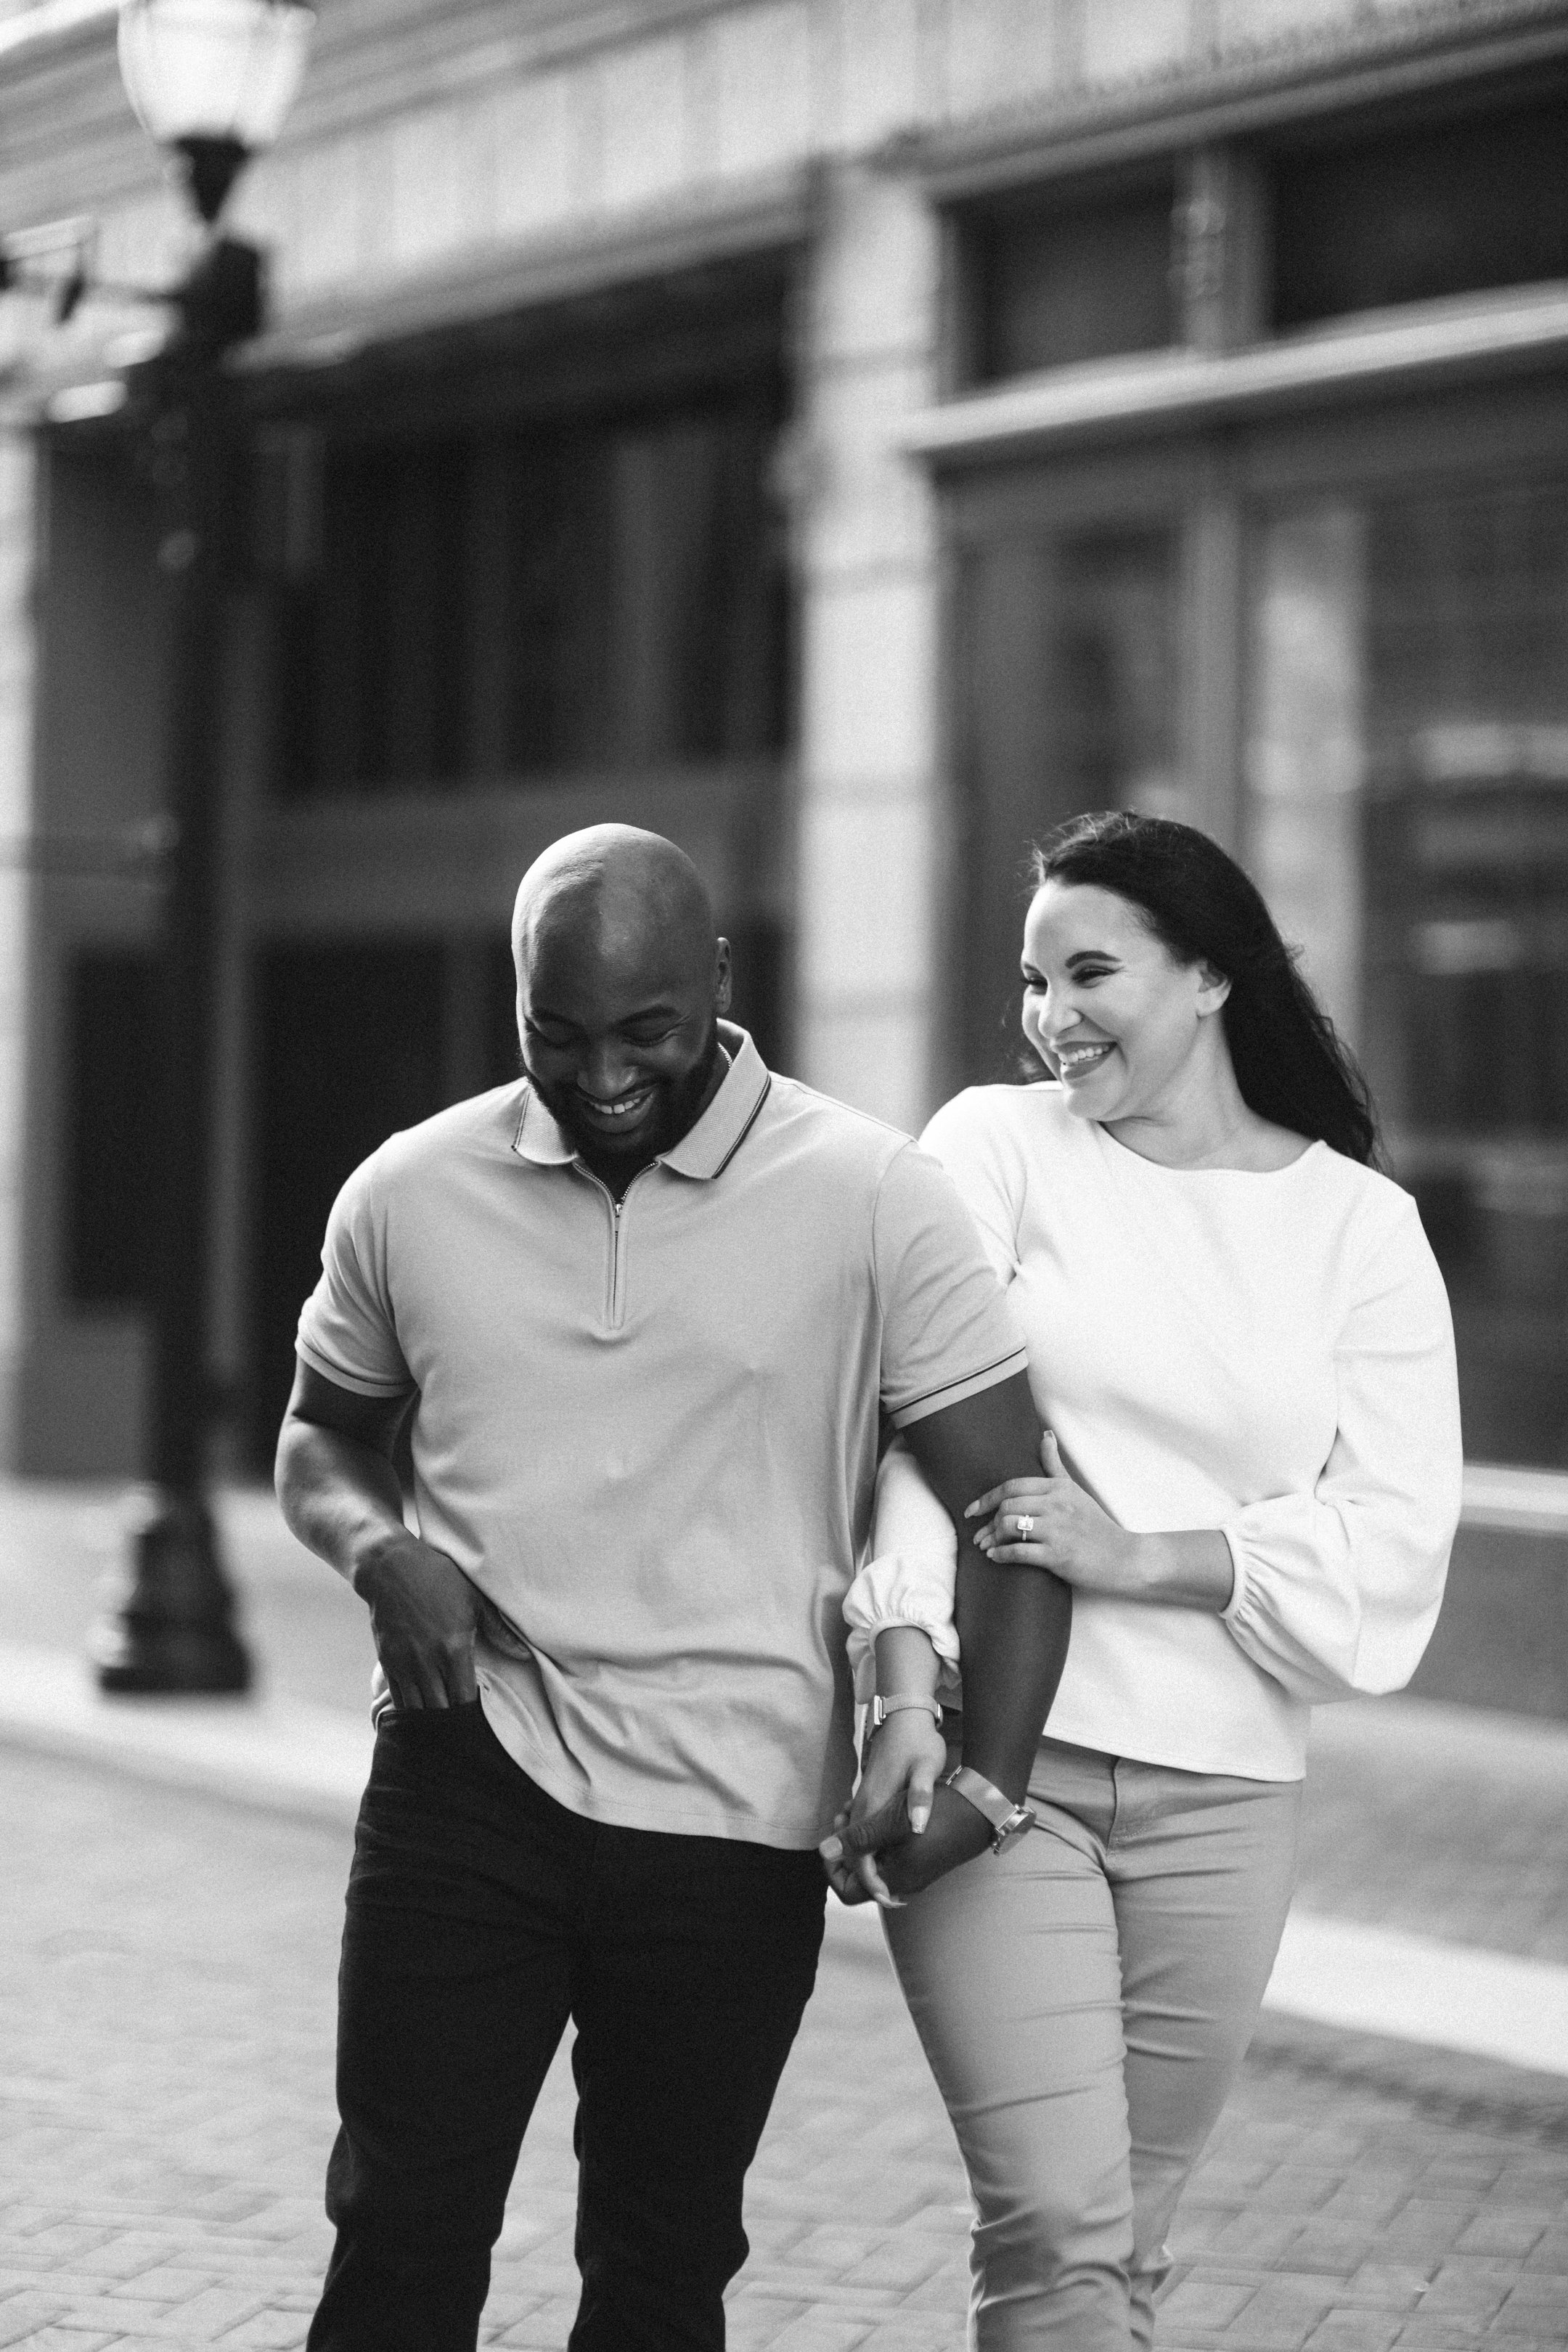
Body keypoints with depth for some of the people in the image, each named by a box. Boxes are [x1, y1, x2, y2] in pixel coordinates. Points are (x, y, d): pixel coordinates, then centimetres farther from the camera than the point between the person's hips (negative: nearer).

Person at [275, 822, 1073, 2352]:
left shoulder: (871, 1200, -6)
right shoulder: (409, 1196, 2)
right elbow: (322, 1439, 17)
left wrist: (988, 1780, -20)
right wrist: (379, 1552, -7)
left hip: (734, 1825, -1)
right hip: (466, 1779, 1)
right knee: (402, 2228, -2)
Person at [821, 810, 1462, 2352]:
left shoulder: (1360, 1226, 6)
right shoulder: (996, 1145, 2)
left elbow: (1395, 1536, -2)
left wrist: (1137, 1557, -14)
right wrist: (908, 1690, -22)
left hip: (1219, 1795, 2)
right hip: (997, 1757, -2)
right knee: (1058, 2226, -12)